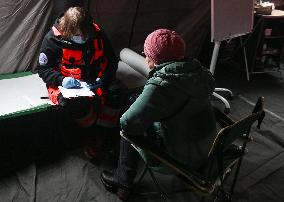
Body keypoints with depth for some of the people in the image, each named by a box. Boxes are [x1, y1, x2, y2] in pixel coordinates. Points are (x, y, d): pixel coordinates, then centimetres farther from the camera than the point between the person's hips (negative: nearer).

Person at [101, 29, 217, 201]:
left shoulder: (160, 86, -28)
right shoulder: (196, 70, -4)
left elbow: (127, 123, -27)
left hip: (185, 157, -7)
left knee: (129, 129, 9)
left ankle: (123, 182, 26)